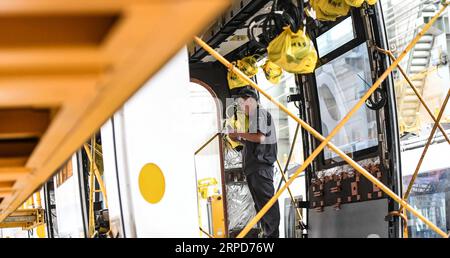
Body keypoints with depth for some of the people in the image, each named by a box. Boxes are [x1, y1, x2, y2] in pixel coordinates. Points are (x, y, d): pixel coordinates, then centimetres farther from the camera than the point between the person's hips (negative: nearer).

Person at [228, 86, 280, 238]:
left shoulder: (260, 113, -7)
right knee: (260, 202, 12)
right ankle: (267, 233, 16)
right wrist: (238, 139, 12)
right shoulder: (254, 116, 23)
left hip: (261, 166, -11)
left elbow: (260, 137, -20)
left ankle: (272, 234, -12)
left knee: (266, 200, -11)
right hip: (254, 167, 11)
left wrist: (240, 133, -9)